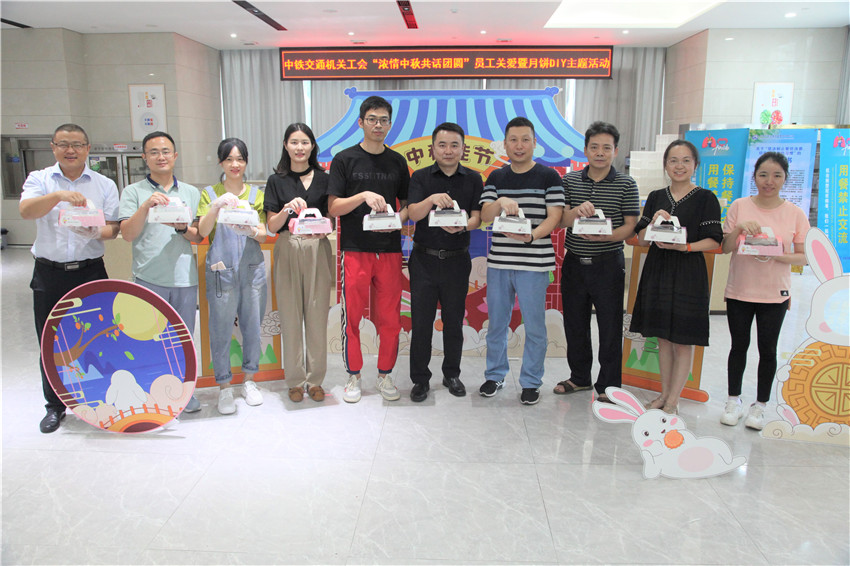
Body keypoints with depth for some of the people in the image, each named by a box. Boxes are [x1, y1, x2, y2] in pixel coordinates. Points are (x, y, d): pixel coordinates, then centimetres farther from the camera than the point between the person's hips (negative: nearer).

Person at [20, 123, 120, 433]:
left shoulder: (105, 185, 7)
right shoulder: (40, 179, 4)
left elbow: (113, 228, 2)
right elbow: (25, 210, -15)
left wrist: (97, 232, -20)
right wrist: (59, 195, -31)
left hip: (91, 271, 0)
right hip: (49, 273, 0)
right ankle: (55, 405, 23)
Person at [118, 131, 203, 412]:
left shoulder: (191, 193, 13)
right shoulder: (133, 192, 6)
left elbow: (199, 237, 11)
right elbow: (127, 234, -4)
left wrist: (182, 227, -10)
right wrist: (146, 206, -17)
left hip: (185, 277, 2)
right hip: (148, 278, -2)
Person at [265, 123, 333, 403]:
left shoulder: (323, 179, 9)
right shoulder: (276, 181, 8)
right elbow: (272, 226, 3)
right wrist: (288, 209, -16)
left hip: (318, 251, 0)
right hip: (288, 251, 0)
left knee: (317, 316, 1)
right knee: (291, 316, 2)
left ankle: (315, 379, 14)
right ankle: (295, 380, 14)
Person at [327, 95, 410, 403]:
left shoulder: (397, 162, 11)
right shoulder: (344, 159, 2)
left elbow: (407, 204, 17)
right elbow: (333, 207, -3)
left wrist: (396, 219, -5)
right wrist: (363, 196, -18)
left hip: (390, 249, 3)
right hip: (355, 249, -2)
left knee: (389, 317, 5)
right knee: (352, 316, 3)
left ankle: (385, 375, 21)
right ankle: (353, 376, 19)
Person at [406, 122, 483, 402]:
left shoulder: (473, 179, 6)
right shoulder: (421, 177, 3)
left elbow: (477, 217, -1)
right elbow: (413, 213, -9)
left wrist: (461, 226, -23)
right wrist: (432, 200, -29)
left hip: (457, 260, 1)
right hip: (424, 259, -1)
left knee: (454, 320, 9)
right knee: (421, 321, 2)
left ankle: (452, 374, 26)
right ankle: (420, 379, 15)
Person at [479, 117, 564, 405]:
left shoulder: (548, 177, 2)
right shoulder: (496, 178, 11)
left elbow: (554, 217, -5)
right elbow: (485, 216, 1)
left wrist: (531, 235, -23)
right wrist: (500, 203, -22)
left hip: (534, 262, -3)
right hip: (498, 261, 3)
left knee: (534, 326, 3)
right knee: (496, 322, 13)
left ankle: (531, 381, 18)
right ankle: (495, 374, 29)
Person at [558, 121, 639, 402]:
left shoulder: (626, 184, -1)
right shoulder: (570, 180, 6)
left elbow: (630, 226, -5)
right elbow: (560, 221, 0)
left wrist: (602, 236, -23)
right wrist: (576, 212, -22)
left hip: (608, 263, -3)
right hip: (574, 262, 3)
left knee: (610, 326, 3)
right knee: (574, 323, 13)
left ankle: (609, 385, 17)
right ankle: (579, 377, 30)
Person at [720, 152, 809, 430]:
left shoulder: (795, 213, -2)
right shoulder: (739, 206, -1)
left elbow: (804, 257, 0)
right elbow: (725, 248, 0)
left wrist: (776, 256, -19)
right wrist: (739, 228, -19)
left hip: (774, 294, 0)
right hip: (739, 290, 1)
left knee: (767, 350, 7)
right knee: (739, 346, 10)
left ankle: (760, 406, 22)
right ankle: (734, 401, 25)